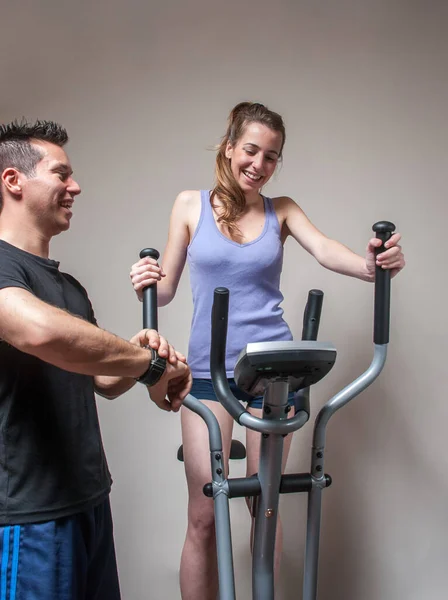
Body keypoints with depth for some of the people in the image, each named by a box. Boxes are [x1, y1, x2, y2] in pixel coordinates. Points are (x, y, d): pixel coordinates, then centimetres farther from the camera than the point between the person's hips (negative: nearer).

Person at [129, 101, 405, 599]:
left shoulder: (281, 211, 6)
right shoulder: (191, 205, 3)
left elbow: (324, 250, -11)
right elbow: (166, 288, 5)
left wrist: (372, 265, -32)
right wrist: (147, 284, -18)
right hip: (208, 367, -1)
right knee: (204, 515, 0)